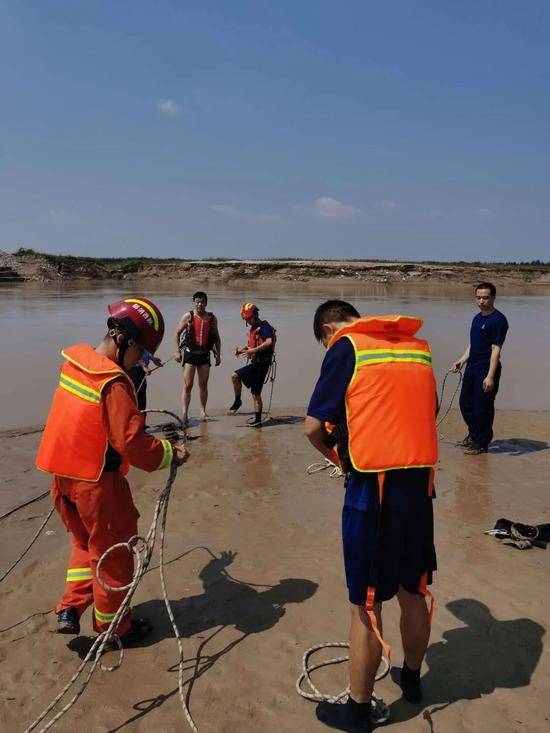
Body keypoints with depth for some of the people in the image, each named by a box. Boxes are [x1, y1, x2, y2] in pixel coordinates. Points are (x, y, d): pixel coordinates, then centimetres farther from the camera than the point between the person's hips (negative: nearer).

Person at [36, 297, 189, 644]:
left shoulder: (74, 362, 1)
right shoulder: (114, 383, -25)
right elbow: (131, 442, -27)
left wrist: (137, 422, 18)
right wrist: (170, 453, -13)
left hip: (63, 475, 8)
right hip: (97, 482, -7)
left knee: (85, 543, 29)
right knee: (112, 554, 12)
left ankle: (70, 609, 27)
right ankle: (114, 627, 28)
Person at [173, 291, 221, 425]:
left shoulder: (212, 318, 8)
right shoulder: (188, 316, 0)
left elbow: (217, 338, 15)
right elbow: (177, 333, 1)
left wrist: (218, 355, 9)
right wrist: (177, 351, -8)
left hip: (204, 354, 3)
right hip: (190, 353, -3)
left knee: (203, 385, 7)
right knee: (187, 385, -7)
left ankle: (203, 411, 17)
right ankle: (184, 412, -7)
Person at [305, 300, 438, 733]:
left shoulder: (347, 347, -5)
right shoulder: (418, 345, 12)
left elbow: (314, 427, -9)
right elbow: (427, 414, 16)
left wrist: (337, 456, 8)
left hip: (373, 489, -6)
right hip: (420, 484, 6)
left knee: (367, 607, 8)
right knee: (413, 592, 23)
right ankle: (412, 679, 44)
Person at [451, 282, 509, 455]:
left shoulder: (498, 319, -13)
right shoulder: (477, 318, 13)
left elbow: (496, 349, -18)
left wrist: (490, 376, -22)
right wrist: (462, 361, 12)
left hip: (486, 370, -9)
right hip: (471, 369, 9)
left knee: (483, 408, 0)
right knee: (466, 403, 18)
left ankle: (481, 443, 14)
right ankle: (473, 435, 36)